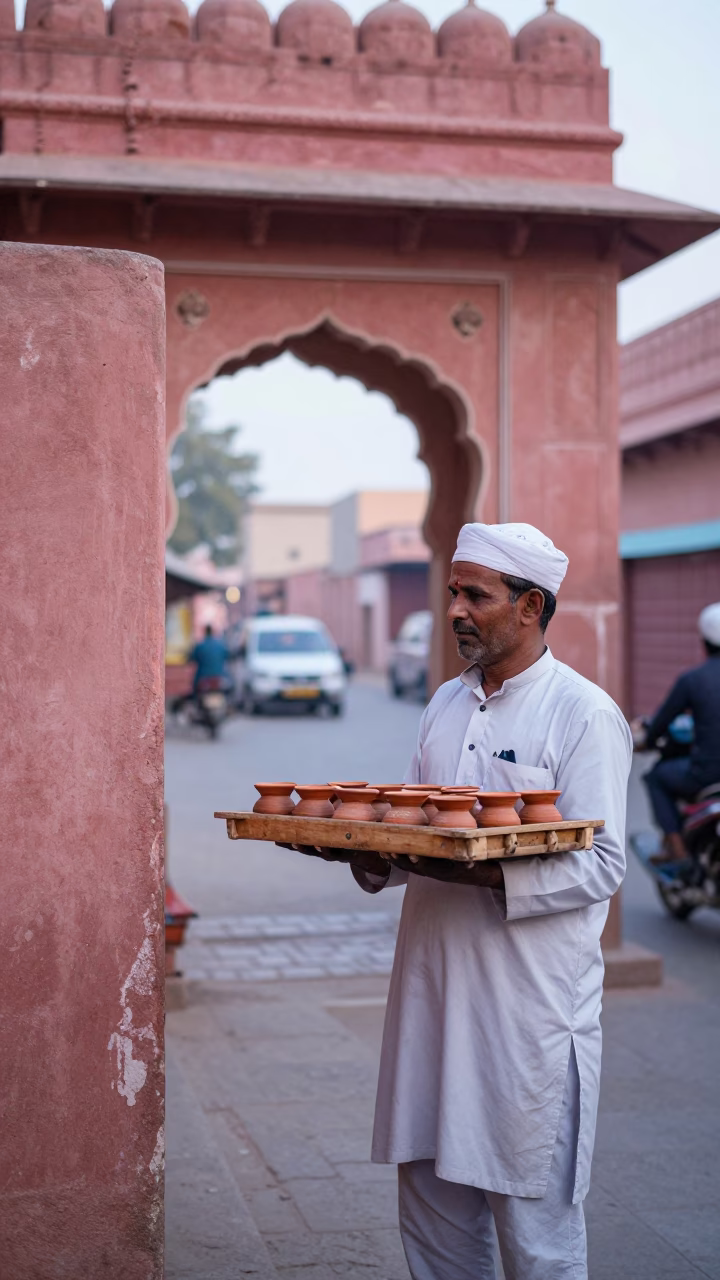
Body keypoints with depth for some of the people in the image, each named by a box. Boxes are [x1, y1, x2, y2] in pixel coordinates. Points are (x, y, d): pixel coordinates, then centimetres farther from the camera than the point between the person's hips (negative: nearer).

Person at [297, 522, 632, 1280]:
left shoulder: (584, 714, -8)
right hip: (435, 989, 7)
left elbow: (599, 865, -14)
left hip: (531, 998, -7)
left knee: (534, 1216, 3)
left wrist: (489, 875, -27)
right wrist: (371, 853, -2)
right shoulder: (447, 705, 14)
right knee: (431, 1192, 15)